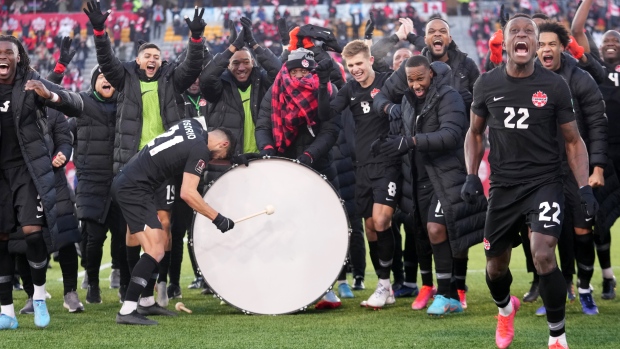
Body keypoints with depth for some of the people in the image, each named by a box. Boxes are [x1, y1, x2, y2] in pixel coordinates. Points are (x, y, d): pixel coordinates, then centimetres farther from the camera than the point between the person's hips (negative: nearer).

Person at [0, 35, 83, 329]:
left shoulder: (31, 85, -3)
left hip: (29, 169, -3)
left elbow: (76, 104, -9)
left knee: (33, 231, -14)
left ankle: (39, 295, 8)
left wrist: (50, 95, -28)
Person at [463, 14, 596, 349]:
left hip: (544, 182, -3)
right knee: (496, 265, 12)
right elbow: (475, 133, 14)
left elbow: (574, 141, 2)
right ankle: (505, 308, 49)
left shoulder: (554, 86, -6)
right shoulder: (487, 84, 0)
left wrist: (584, 187, -9)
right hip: (503, 186, 3)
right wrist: (471, 176, 1)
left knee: (543, 255, -23)